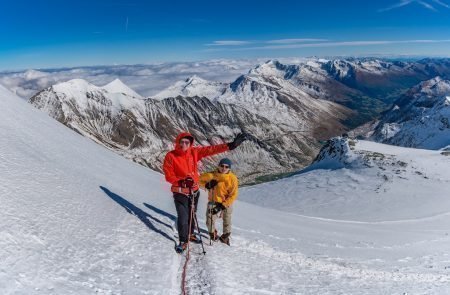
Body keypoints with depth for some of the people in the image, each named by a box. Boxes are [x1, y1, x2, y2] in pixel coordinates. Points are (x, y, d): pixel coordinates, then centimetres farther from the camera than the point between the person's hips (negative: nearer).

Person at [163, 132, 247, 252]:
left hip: (194, 191, 4)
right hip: (180, 192, -4)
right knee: (183, 217, -7)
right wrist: (181, 181, -27)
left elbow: (211, 149, -8)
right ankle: (183, 241, 13)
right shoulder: (171, 156, -13)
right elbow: (168, 176, -11)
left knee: (192, 215, 19)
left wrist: (231, 145, -14)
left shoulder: (194, 152, -4)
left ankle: (190, 234, 42)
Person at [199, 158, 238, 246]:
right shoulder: (212, 175, -15)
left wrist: (222, 205, -20)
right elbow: (200, 179, 0)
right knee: (209, 222, -4)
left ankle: (225, 237, 42)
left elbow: (233, 195, -14)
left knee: (227, 222, 16)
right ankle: (212, 233, 29)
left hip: (226, 203, 0)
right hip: (214, 202, 0)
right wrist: (206, 185, -21)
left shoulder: (233, 178, -17)